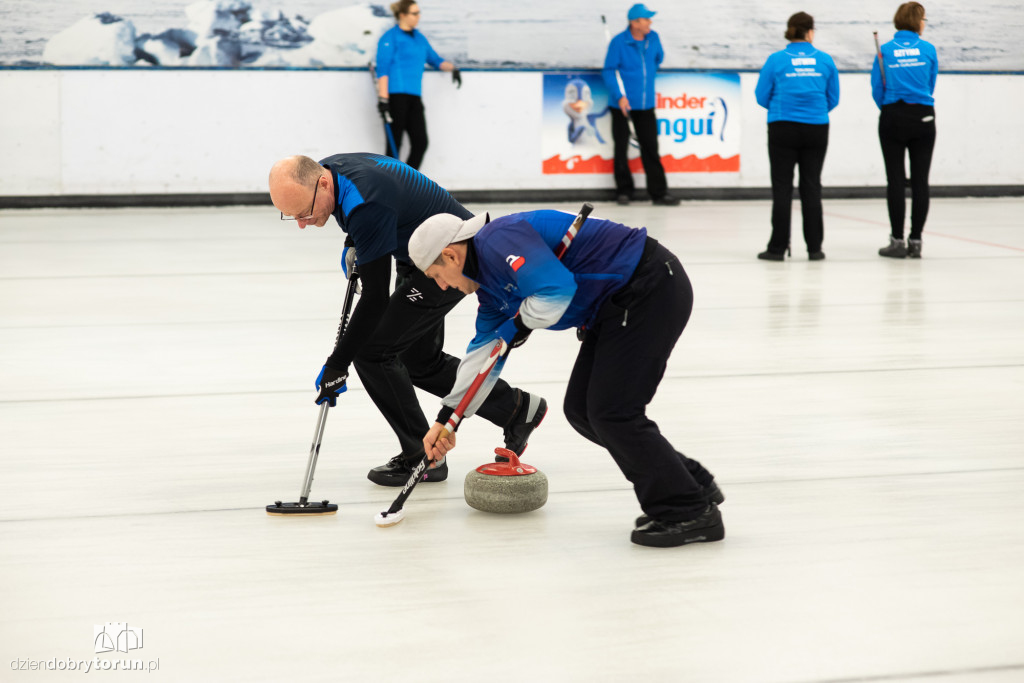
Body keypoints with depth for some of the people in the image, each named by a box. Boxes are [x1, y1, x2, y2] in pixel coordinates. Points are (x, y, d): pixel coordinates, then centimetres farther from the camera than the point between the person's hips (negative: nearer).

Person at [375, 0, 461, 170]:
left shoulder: (420, 38, 18)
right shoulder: (390, 38, -4)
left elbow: (434, 59, 27)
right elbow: (382, 69, -9)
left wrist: (451, 67, 7)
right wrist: (383, 98, -17)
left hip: (414, 96, 7)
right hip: (395, 96, -7)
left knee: (420, 142, -1)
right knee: (394, 143, -5)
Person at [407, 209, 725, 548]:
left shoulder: (498, 240, -17)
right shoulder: (489, 277, 16)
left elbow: (556, 290, -28)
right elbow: (483, 349, 25)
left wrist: (517, 326, -8)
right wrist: (447, 418, 25)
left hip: (651, 287, -10)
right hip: (619, 304, 10)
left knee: (611, 413, -10)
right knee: (581, 409, 10)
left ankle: (690, 513, -1)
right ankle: (692, 484, 17)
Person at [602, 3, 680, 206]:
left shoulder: (653, 38, 1)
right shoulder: (619, 43, -13)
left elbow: (658, 58, 21)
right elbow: (608, 71, -11)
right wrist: (619, 96, -19)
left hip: (646, 104, 4)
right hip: (622, 104, -4)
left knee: (650, 147, 3)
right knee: (621, 147, 5)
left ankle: (659, 192, 6)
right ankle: (624, 190, 18)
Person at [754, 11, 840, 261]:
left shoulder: (776, 60, -3)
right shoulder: (825, 60, 1)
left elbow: (762, 96, 1)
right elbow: (833, 98, 6)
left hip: (783, 128, -2)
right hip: (816, 128, 2)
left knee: (782, 187, 2)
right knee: (811, 186, 8)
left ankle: (777, 247, 2)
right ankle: (814, 247, 9)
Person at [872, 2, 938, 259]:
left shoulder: (885, 50, -1)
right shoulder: (928, 50, -1)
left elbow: (877, 89, -1)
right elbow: (931, 85, 6)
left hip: (892, 119, 0)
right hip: (923, 118, 0)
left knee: (895, 180, 1)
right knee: (920, 180, 4)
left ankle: (897, 241, 0)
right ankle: (916, 241, 4)